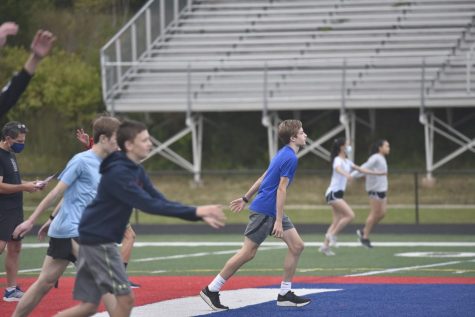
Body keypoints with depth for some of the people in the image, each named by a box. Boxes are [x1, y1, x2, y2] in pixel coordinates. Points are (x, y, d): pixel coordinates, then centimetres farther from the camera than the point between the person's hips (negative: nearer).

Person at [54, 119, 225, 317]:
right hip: (98, 240, -9)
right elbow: (149, 205, -28)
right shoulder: (118, 173, -20)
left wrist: (199, 215, -3)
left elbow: (161, 202, 8)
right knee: (125, 299, -8)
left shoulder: (137, 171, 10)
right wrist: (195, 211, -29)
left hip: (100, 240, 9)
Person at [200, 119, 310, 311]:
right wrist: (278, 221, -22)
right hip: (265, 210, -10)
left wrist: (246, 199, 26)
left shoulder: (284, 154, 13)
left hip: (273, 211, 10)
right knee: (248, 253, -7)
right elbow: (281, 189, -21)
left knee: (297, 246, 4)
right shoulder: (290, 158, -17)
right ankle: (211, 290, 0)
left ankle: (284, 294, 8)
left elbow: (264, 178, 20)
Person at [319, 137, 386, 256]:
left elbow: (360, 169, 24)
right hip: (333, 193, -9)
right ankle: (332, 234, -9)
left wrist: (378, 173, 24)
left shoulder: (347, 161, 16)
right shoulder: (338, 160, -12)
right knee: (350, 215, -16)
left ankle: (325, 246, 2)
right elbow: (338, 169, -35)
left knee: (337, 221, 4)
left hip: (338, 194, 9)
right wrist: (347, 175, -57)